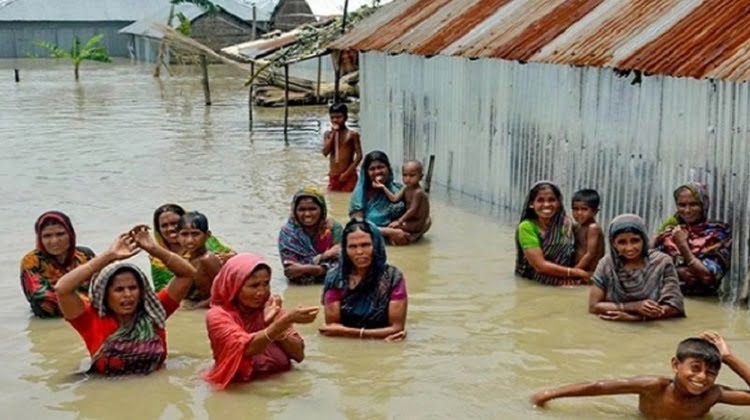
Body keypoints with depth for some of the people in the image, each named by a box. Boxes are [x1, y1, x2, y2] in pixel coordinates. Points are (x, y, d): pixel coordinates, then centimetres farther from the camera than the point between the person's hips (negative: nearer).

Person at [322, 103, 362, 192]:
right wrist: (333, 134, -8)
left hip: (349, 176, -4)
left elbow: (359, 155, -7)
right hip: (333, 176, 4)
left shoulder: (352, 134, -3)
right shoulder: (328, 133, 7)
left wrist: (347, 173, -13)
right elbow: (325, 152, -6)